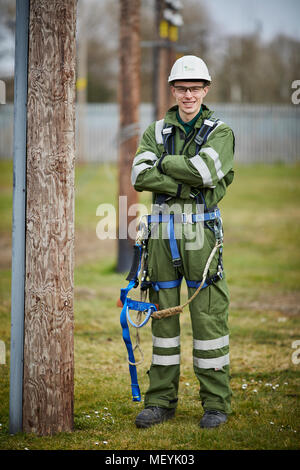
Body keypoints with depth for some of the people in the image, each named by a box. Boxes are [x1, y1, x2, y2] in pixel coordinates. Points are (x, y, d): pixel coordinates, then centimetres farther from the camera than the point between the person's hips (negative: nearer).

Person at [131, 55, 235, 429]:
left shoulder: (220, 133, 3)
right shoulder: (156, 132, 11)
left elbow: (207, 170, -17)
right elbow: (140, 176, -5)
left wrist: (165, 163, -7)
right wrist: (184, 184, -14)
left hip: (201, 231, -3)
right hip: (163, 229, 3)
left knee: (208, 315, -4)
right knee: (163, 313, 7)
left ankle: (216, 403, 4)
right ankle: (161, 401, 14)